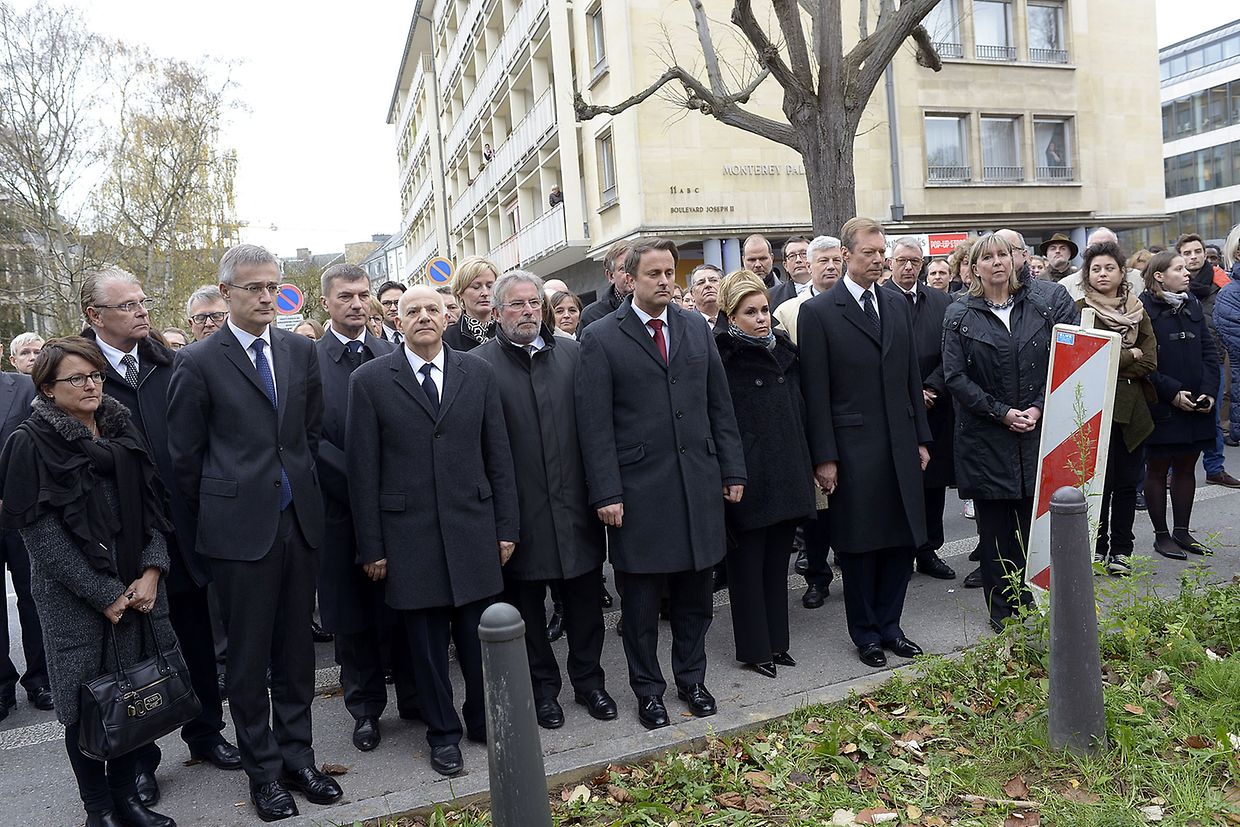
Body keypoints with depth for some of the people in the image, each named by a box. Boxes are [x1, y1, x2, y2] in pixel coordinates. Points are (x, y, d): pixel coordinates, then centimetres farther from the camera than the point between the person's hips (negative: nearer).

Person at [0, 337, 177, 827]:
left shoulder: (122, 432, 7)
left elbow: (152, 506, 7)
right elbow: (41, 534, -10)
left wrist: (151, 572, -6)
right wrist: (105, 594, -12)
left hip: (137, 589, 4)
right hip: (75, 600, -4)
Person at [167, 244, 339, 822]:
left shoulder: (301, 350, 6)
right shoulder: (198, 362, -6)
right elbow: (184, 453, 0)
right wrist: (215, 510, 6)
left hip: (300, 520, 4)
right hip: (240, 528, -4)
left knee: (296, 650, 13)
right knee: (248, 658, 8)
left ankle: (297, 757, 28)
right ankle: (263, 771, 24)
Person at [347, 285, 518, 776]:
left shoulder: (478, 373, 6)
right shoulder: (370, 380, -1)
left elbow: (498, 454, 7)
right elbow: (362, 468, -1)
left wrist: (506, 527, 4)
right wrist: (371, 546, -3)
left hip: (473, 528, 2)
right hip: (410, 534, -1)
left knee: (480, 635, 9)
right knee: (426, 640, 9)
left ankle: (484, 720, 31)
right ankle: (443, 733, 28)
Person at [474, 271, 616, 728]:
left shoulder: (573, 353, 4)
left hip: (574, 501, 3)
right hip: (520, 509, -2)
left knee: (584, 600, 14)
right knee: (527, 604, 12)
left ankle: (588, 680, 32)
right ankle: (543, 686, 31)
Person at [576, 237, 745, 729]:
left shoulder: (696, 328, 10)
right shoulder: (602, 338, -4)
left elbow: (719, 406, 12)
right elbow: (595, 424, -7)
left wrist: (732, 470, 8)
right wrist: (606, 493, -12)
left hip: (699, 485, 4)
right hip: (639, 490, -4)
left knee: (694, 593, 14)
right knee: (641, 599, 8)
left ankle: (691, 679, 33)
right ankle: (648, 690, 26)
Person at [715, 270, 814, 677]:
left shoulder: (783, 349, 10)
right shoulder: (723, 357, -10)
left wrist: (806, 464, 16)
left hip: (787, 473, 6)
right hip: (748, 476, -6)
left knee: (777, 560, 14)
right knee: (748, 563, 6)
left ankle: (776, 640, 27)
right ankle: (754, 647, 18)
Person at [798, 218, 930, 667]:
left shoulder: (898, 305, 11)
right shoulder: (817, 311, -6)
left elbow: (912, 378, 14)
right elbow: (815, 391, -9)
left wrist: (921, 439, 11)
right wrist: (824, 457, -11)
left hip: (900, 445, 5)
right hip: (853, 449, -5)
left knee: (903, 539, 11)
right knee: (858, 545, 7)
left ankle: (889, 625, 28)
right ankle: (866, 634, 23)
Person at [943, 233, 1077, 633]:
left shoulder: (1040, 306, 6)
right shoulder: (960, 315, -1)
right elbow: (955, 376, -6)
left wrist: (1038, 408, -9)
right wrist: (1001, 412, -13)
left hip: (1036, 432, 2)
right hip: (985, 437, -2)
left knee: (1032, 522, 6)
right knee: (993, 528, 5)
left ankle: (1031, 604, 21)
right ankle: (1001, 611, 16)